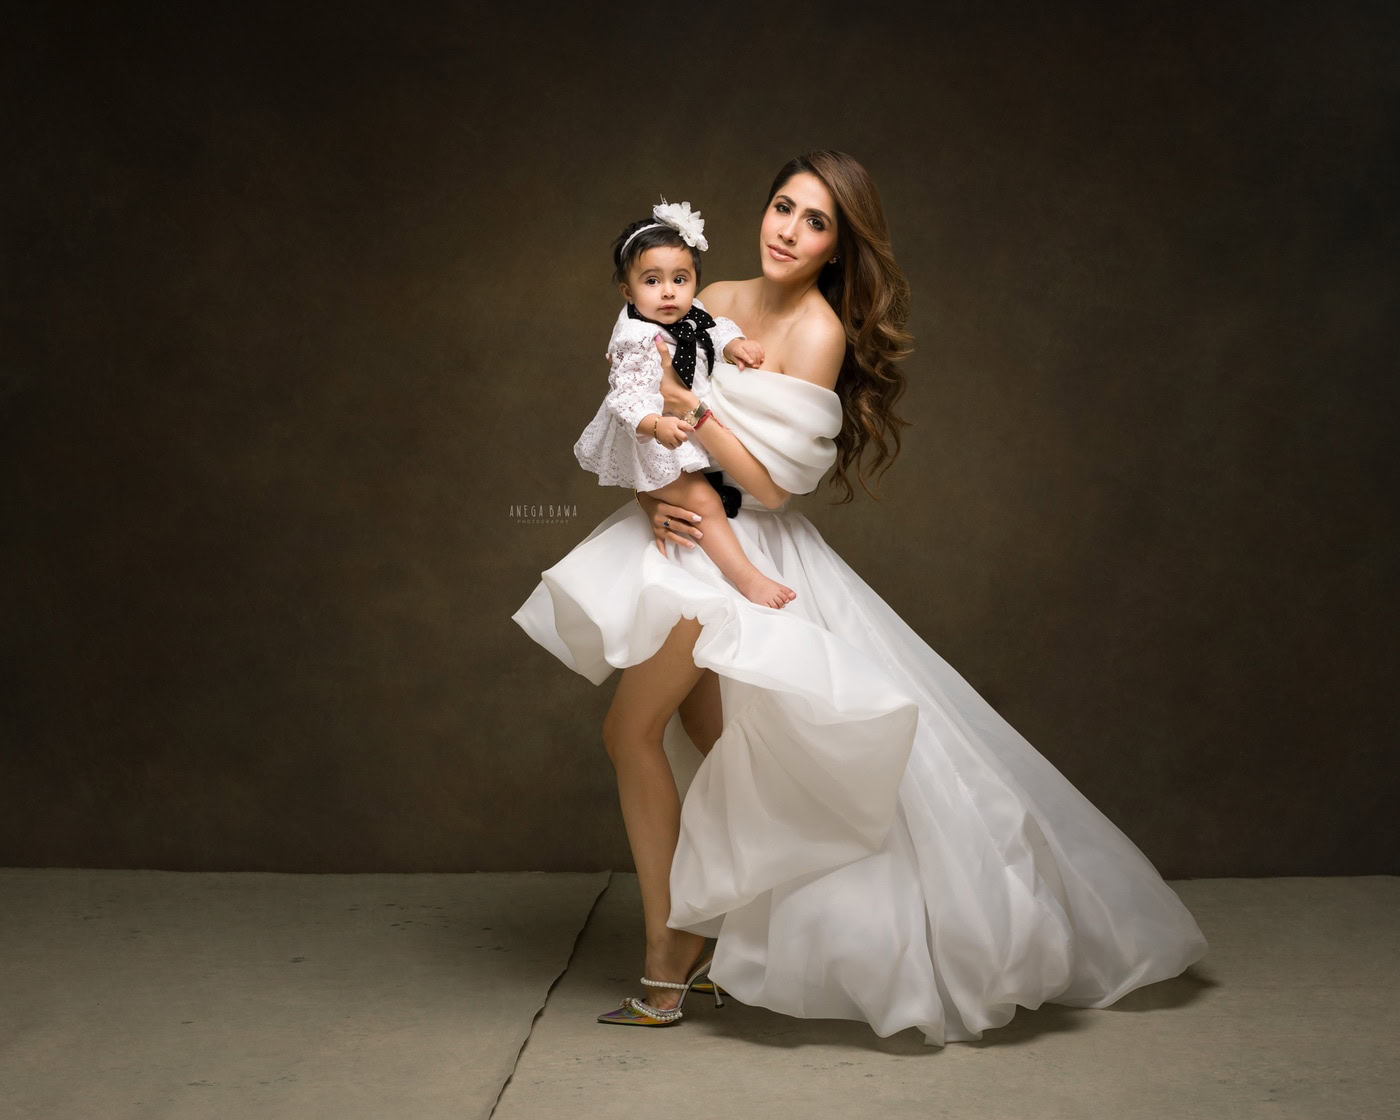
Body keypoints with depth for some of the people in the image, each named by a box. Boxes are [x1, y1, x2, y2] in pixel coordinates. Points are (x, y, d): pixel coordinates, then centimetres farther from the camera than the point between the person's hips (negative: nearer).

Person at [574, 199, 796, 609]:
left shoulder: (691, 317, -6)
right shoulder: (637, 341, -28)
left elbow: (717, 328, 12)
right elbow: (625, 396, -31)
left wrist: (734, 344, -10)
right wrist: (656, 426, -48)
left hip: (693, 426, 9)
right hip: (653, 445, -9)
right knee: (704, 500, -15)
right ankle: (745, 577, -14)